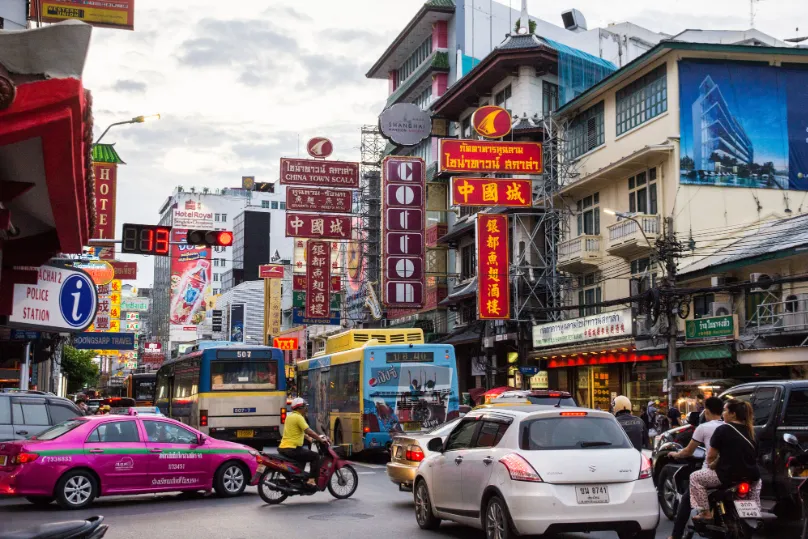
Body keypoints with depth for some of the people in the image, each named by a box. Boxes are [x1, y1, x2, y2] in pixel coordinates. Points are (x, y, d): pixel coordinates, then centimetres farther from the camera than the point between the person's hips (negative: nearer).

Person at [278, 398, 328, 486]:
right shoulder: (299, 417, -11)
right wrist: (321, 439, -13)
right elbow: (308, 431, -19)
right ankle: (312, 480, -12)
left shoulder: (290, 416, 18)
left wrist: (309, 438, 27)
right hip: (292, 448, -10)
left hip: (282, 448, 10)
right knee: (315, 456, -4)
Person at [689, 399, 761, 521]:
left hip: (729, 475, -6)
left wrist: (711, 464, 16)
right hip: (751, 475, 6)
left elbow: (711, 456, -7)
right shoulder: (749, 431, 11)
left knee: (695, 478, 9)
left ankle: (706, 512, 3)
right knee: (757, 480, 42)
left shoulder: (723, 430, -8)